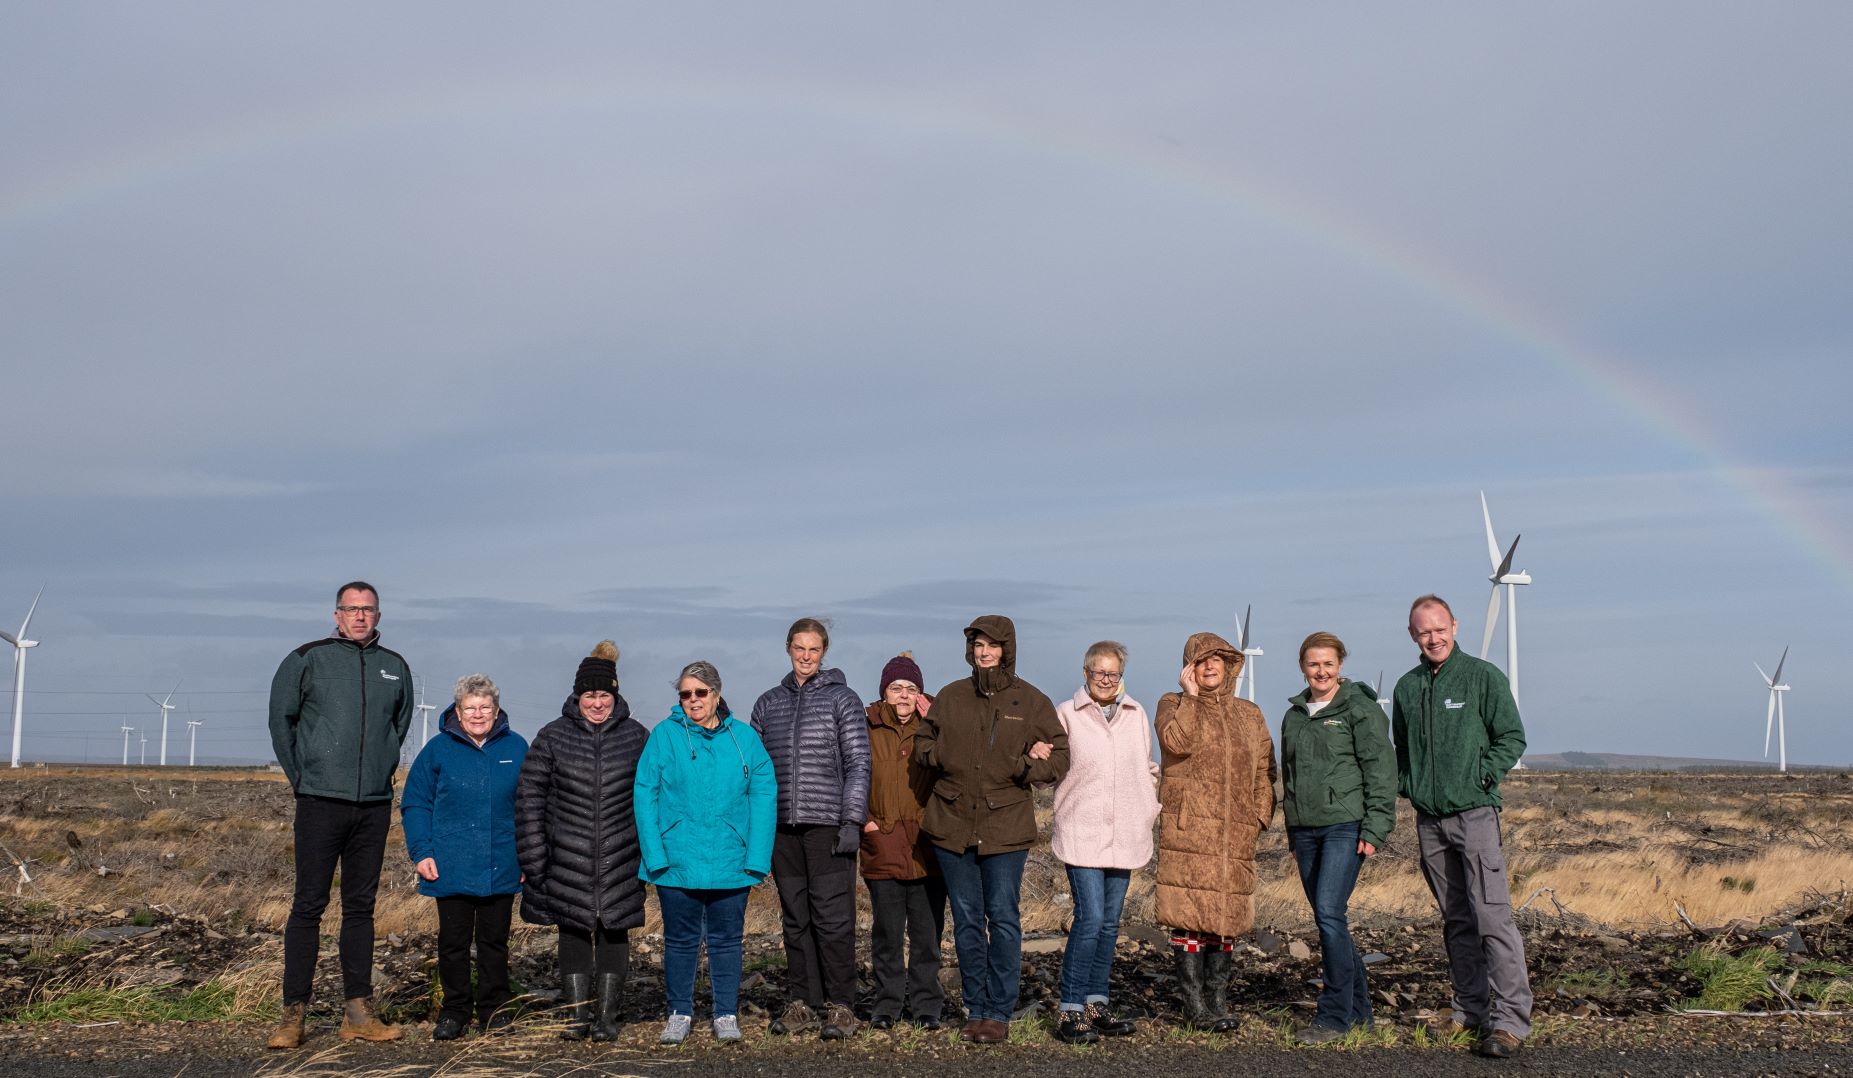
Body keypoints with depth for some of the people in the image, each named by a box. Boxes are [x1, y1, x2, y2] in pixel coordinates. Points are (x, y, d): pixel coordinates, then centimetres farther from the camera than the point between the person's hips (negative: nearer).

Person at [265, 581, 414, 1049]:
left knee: (361, 906, 9)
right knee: (308, 906, -2)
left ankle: (358, 1013, 14)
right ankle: (293, 1014, 5)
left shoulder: (395, 668, 9)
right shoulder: (308, 659, -2)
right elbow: (280, 719, 5)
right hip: (320, 801, -3)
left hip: (374, 806, 4)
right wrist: (301, 777, 4)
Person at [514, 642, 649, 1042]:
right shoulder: (553, 736, 2)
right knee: (573, 930, 6)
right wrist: (534, 854, -2)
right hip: (568, 858, 0)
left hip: (619, 859, 0)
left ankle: (607, 1015, 15)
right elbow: (529, 794, 3)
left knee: (614, 928, 4)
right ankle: (576, 1014, 17)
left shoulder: (636, 737, 4)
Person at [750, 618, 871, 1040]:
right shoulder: (768, 702, 12)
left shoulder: (843, 699, 1)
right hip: (783, 826, 4)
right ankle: (801, 1003, 16)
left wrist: (852, 822, -10)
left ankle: (840, 1006, 3)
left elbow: (858, 764, -2)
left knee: (833, 917, -5)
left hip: (828, 825, -4)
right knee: (795, 918, 8)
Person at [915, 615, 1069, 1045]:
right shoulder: (950, 697, 7)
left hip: (1006, 827, -2)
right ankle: (976, 1010, 18)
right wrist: (947, 758, -5)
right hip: (953, 824, 3)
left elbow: (1059, 759, 1)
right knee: (967, 920, 8)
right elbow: (923, 745, 15)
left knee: (1002, 918, -2)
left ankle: (999, 1013, 8)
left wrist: (1023, 766, -17)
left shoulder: (1031, 701, 1)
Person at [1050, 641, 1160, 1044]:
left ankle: (1096, 1003, 20)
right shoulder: (1066, 715, -1)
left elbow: (1148, 768, 22)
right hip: (1081, 834, -5)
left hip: (1124, 835, 5)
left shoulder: (1136, 715, 11)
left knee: (1110, 923, 10)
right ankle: (1071, 1011, -5)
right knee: (1090, 919, -13)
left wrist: (1152, 806, 11)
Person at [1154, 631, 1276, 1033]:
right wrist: (1191, 697, -10)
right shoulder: (1173, 705, 5)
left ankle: (1218, 1001, 16)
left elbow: (1264, 770, 18)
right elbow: (1177, 741, -17)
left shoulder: (1249, 714, 17)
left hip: (1235, 835, 4)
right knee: (1189, 916, -6)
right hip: (1188, 830, -4)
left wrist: (1260, 816, 7)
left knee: (1227, 917, 7)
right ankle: (1195, 1006, 1)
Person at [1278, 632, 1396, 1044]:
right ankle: (1358, 1009, 19)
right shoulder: (1294, 716, 15)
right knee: (1328, 919, 8)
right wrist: (1292, 835, 20)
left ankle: (1334, 1015, -7)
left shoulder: (1360, 708, -3)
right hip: (1306, 829, 7)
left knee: (1330, 913, -15)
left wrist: (1374, 829, -13)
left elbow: (1381, 771, -7)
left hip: (1346, 826, -6)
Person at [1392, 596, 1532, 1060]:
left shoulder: (1483, 677, -2)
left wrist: (1481, 776, -12)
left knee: (1492, 916, -11)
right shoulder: (1406, 687, 12)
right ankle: (1470, 1012, 18)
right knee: (1456, 921, 11)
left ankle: (1510, 1020, -9)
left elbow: (1513, 737, -2)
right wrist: (1408, 788, 8)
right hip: (1429, 819, 5)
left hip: (1475, 813, -5)